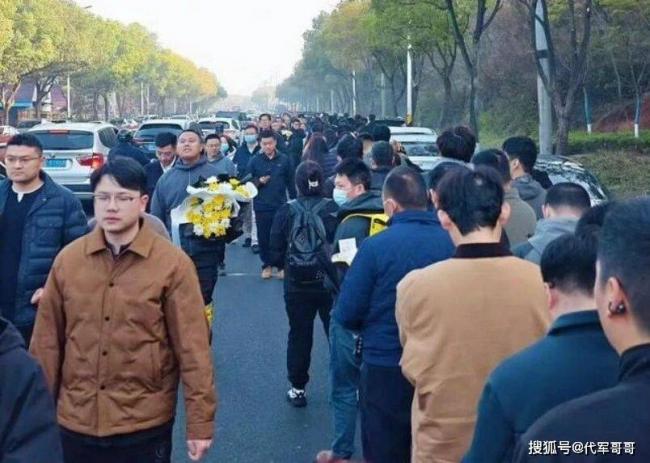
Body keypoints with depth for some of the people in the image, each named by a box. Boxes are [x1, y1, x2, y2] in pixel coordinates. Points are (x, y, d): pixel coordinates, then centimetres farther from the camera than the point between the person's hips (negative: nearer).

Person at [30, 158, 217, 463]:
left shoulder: (172, 263, -9)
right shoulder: (67, 259, 0)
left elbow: (192, 346, -8)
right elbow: (47, 341, 5)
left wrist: (200, 422, -8)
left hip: (145, 425, -2)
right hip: (75, 422, 3)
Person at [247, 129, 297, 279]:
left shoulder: (284, 160, 1)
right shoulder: (254, 161, 0)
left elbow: (291, 182, 5)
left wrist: (294, 200, 4)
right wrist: (258, 181, -17)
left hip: (280, 205, 0)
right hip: (261, 206, 0)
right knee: (263, 237, 5)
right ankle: (266, 265, 18)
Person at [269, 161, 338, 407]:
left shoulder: (286, 212, -8)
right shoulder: (335, 210, -10)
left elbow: (275, 254, -6)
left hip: (297, 286, 1)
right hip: (330, 284, -1)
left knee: (299, 336, 13)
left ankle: (298, 388, 19)